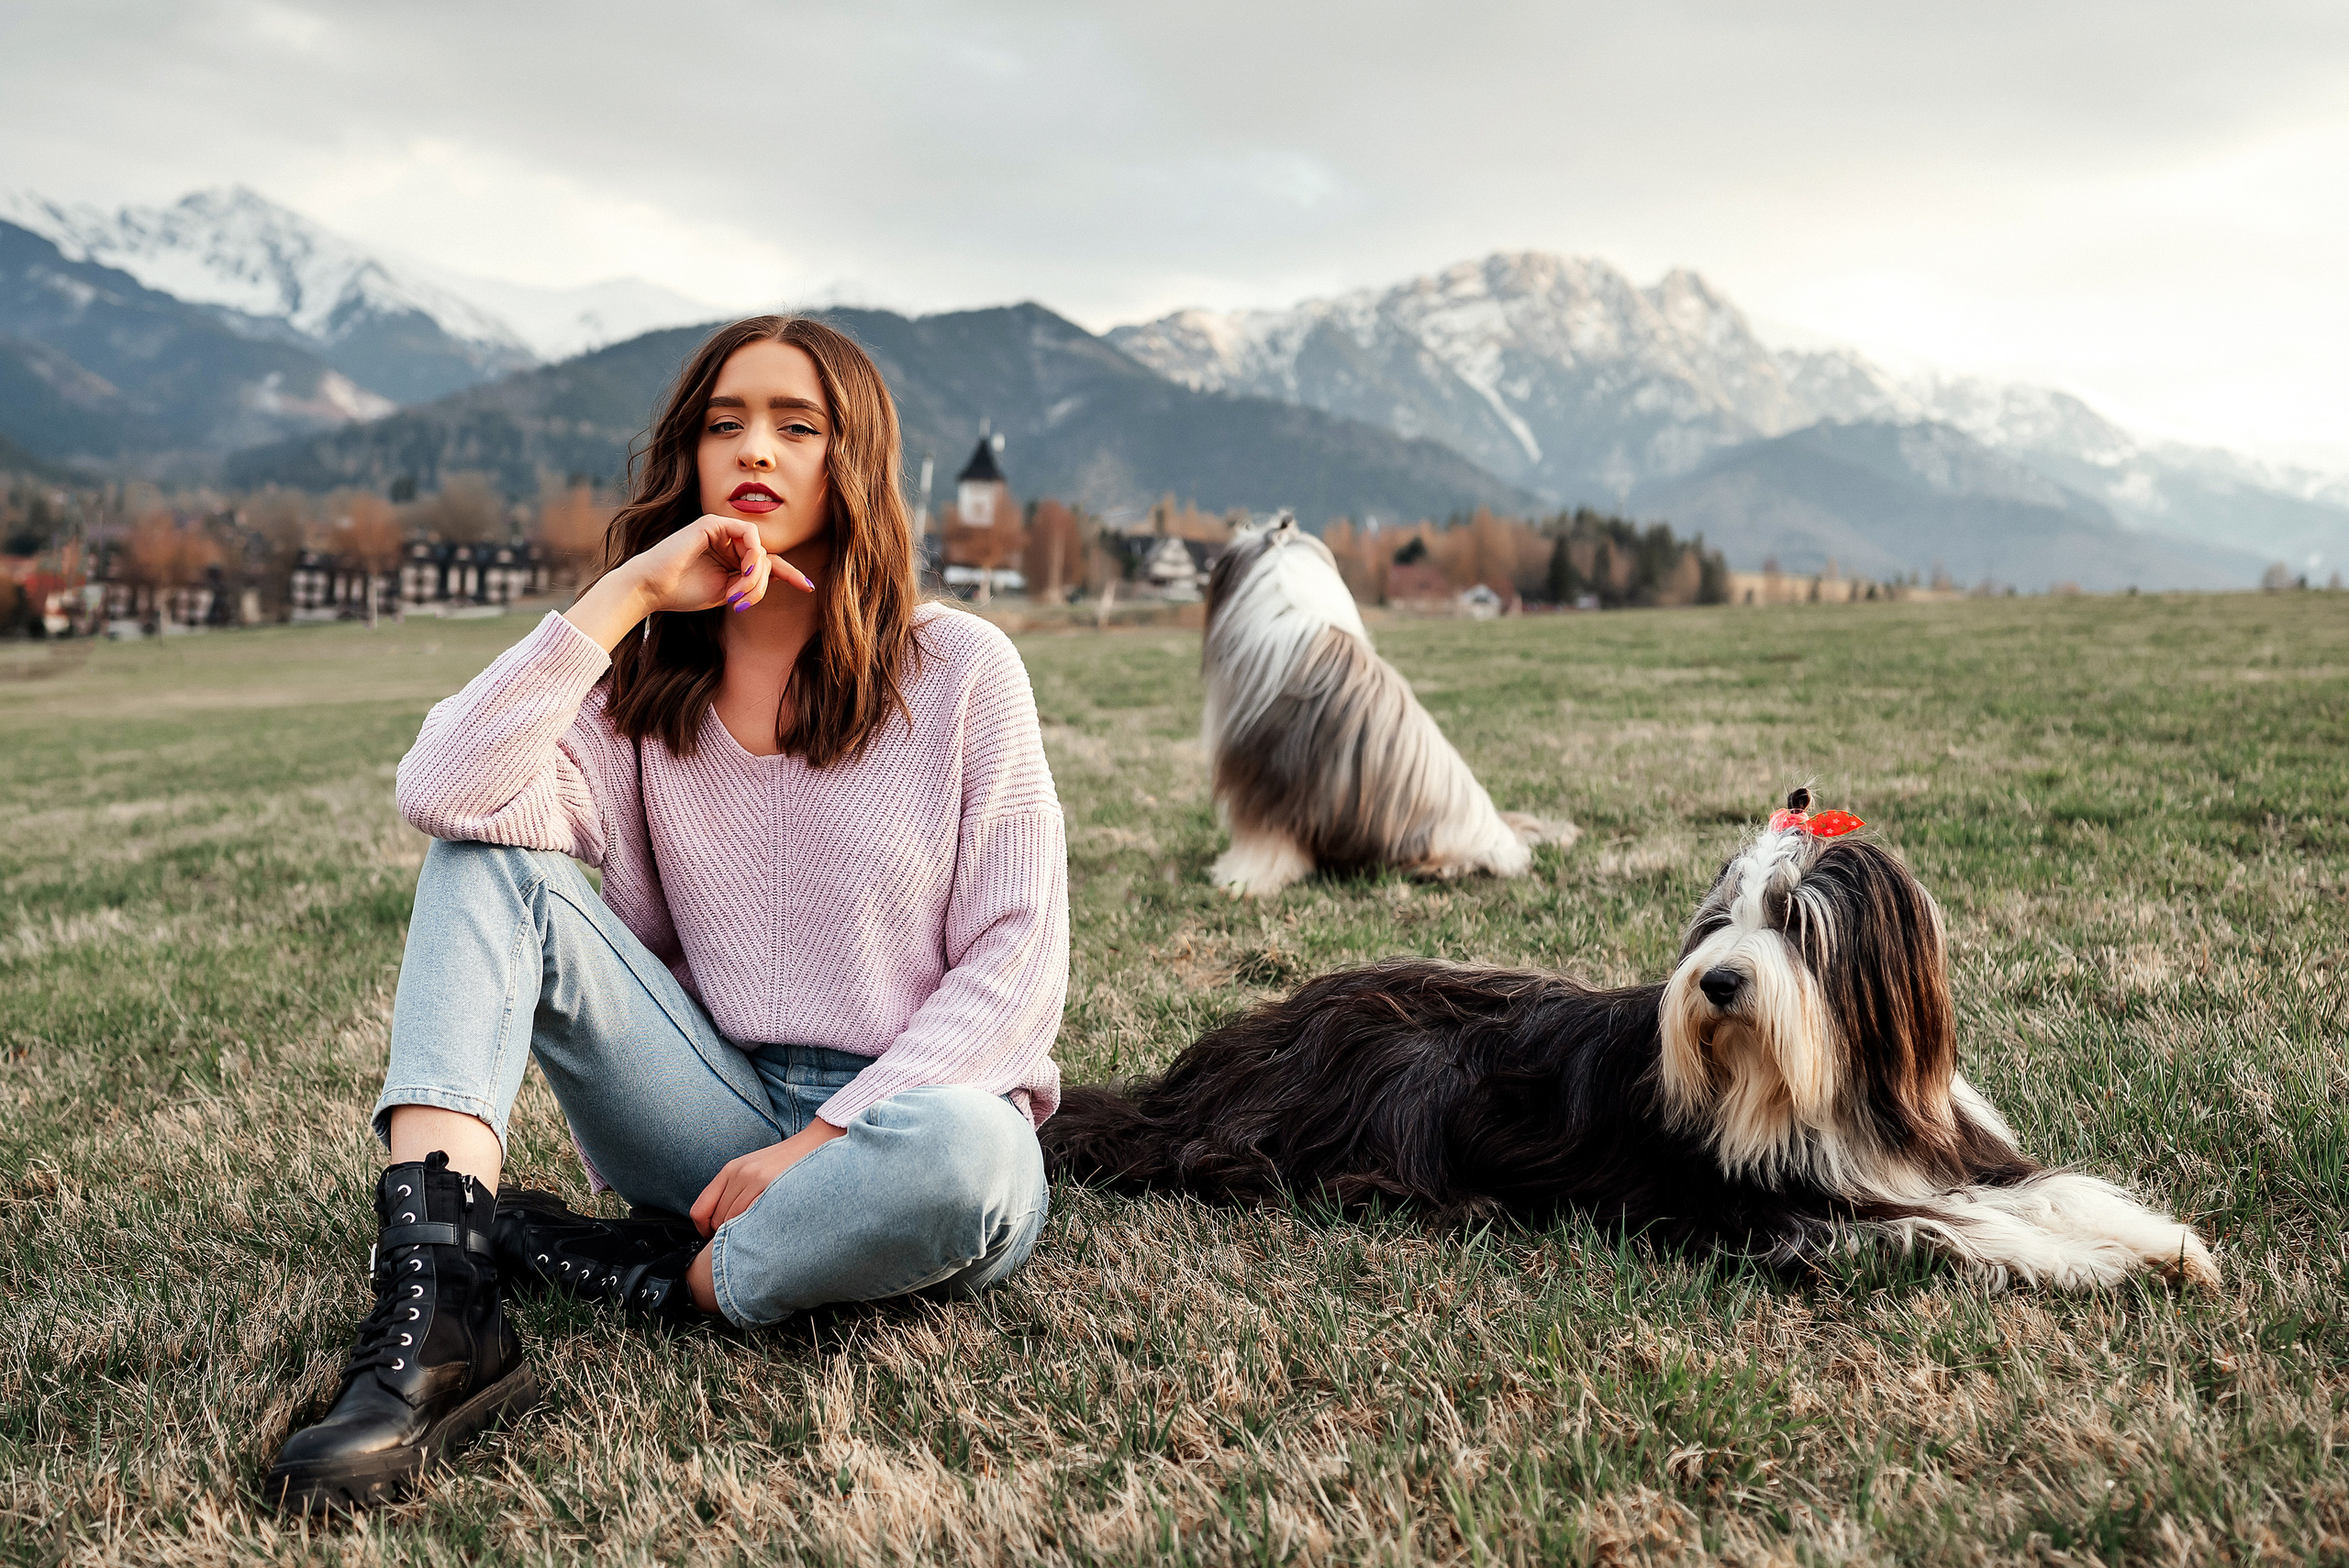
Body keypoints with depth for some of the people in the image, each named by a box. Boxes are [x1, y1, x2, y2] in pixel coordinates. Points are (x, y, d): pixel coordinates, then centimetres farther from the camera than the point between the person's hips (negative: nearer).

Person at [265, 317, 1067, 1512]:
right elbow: (439, 795, -15)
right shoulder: (647, 685, 4)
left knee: (965, 1152, -40)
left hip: (899, 1120, -2)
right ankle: (436, 1315, -28)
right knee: (488, 869, -13)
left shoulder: (960, 670, -4)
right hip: (719, 1126, 3)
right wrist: (625, 593, -16)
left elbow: (1018, 959, -8)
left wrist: (825, 1142, -15)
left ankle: (631, 1280, -14)